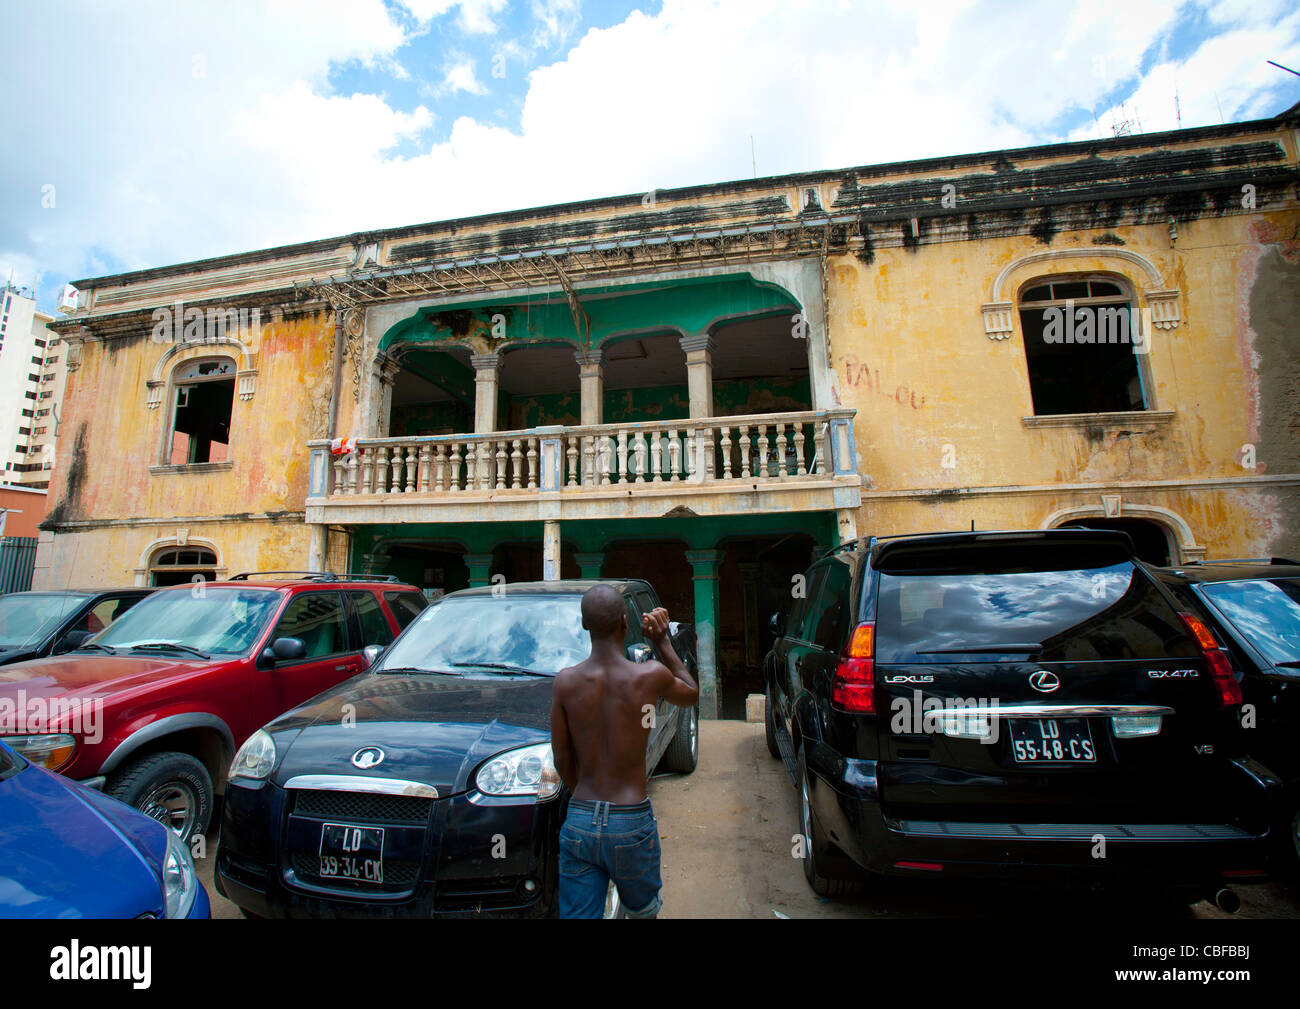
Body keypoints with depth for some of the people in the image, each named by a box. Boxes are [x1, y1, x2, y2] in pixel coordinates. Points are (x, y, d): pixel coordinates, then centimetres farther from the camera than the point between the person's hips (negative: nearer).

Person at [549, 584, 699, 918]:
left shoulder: (565, 681, -8)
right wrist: (662, 642, 9)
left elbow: (562, 760, 2)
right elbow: (691, 694, 9)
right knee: (642, 910, 26)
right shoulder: (651, 676, -14)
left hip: (578, 822, 2)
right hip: (632, 823, -1)